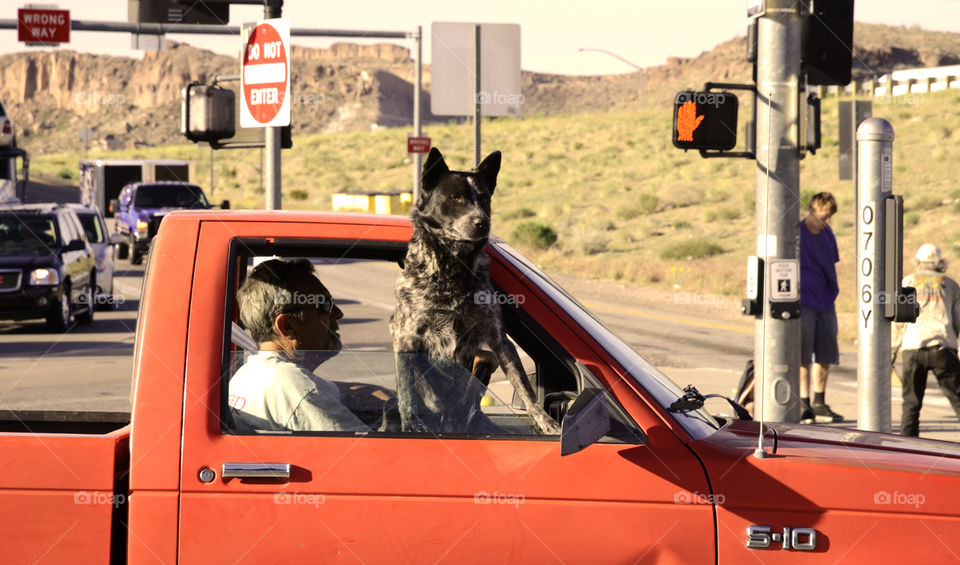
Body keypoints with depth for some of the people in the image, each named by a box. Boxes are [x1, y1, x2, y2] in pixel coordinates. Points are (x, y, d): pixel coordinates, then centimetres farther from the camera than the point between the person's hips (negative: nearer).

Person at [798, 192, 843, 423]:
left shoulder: (827, 234, 11)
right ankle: (804, 404, -4)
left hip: (825, 304, 7)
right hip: (803, 303, -7)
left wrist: (834, 292, 20)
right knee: (803, 355, -7)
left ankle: (819, 403, 21)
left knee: (826, 354, 9)